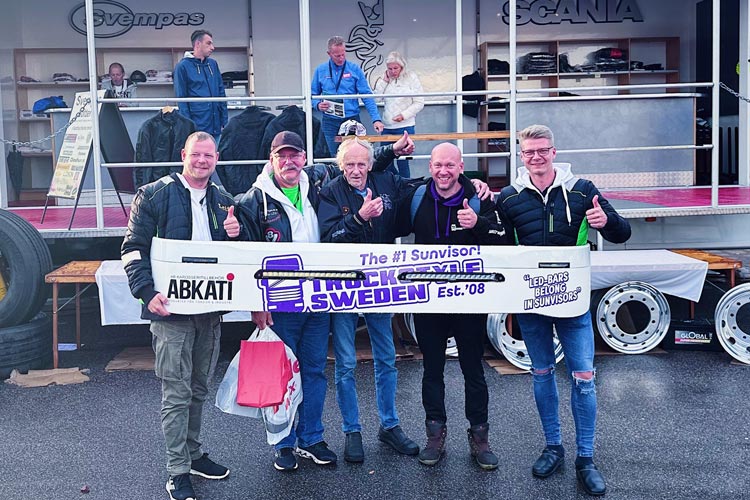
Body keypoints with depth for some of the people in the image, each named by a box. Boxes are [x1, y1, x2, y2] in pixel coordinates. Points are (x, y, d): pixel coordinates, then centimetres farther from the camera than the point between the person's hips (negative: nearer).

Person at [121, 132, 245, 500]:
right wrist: (147, 293, -17)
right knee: (177, 392, -2)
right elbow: (133, 248, -6)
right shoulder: (154, 195, -3)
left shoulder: (223, 201, 12)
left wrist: (235, 234, -3)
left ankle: (193, 454, 30)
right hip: (171, 307, -5)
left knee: (198, 388, 15)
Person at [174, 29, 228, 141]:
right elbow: (181, 99, -5)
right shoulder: (183, 67, -3)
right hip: (197, 127, -5)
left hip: (216, 127, 5)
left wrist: (224, 121, 8)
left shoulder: (213, 64, 13)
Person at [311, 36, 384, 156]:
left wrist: (376, 119, -14)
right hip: (330, 122, 1)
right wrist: (318, 105, -11)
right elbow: (313, 95, 13)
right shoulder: (320, 71, 5)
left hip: (352, 119, -1)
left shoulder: (355, 70, 0)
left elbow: (367, 96, -4)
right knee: (333, 157, 2)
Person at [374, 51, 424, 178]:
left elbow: (419, 103, -2)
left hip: (405, 126, -4)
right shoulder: (386, 79, 11)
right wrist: (384, 80, -2)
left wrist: (404, 115, -12)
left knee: (402, 162, -7)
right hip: (387, 127, 4)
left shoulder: (411, 77, 1)